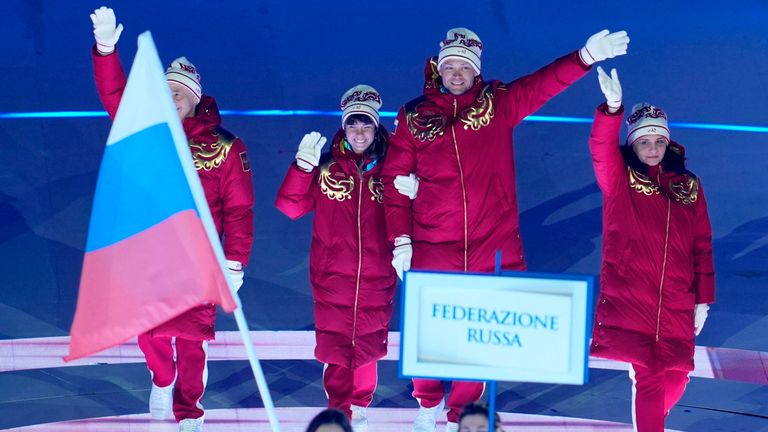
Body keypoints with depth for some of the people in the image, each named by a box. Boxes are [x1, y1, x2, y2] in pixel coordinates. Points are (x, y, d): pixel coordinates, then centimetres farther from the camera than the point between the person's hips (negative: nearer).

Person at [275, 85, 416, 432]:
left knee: (368, 346, 9)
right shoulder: (326, 168, 2)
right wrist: (303, 165, -16)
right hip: (332, 278, -1)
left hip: (376, 280, 1)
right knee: (334, 348, 0)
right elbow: (291, 207, -4)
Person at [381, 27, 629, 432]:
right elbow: (395, 183, 5)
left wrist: (586, 57, -28)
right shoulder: (414, 116, 4)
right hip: (433, 250, 0)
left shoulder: (499, 103, 4)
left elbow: (544, 83, -11)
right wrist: (400, 240, -2)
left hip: (492, 248, 0)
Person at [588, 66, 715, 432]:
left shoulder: (689, 187, 11)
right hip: (629, 298, -3)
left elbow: (702, 246, 12)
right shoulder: (619, 179, 3)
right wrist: (613, 108, -37)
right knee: (647, 377, -9)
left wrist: (703, 299, 7)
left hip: (676, 304, 3)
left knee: (674, 378, 7)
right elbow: (601, 149, -19)